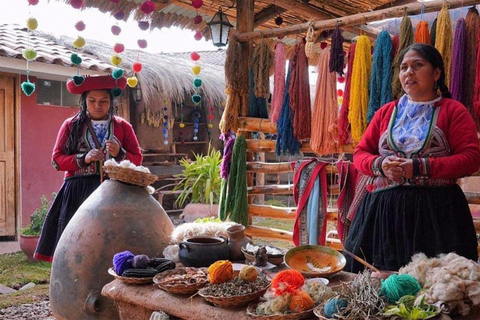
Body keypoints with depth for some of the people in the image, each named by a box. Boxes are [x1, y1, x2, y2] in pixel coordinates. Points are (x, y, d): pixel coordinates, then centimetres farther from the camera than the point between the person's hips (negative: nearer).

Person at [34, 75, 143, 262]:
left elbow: (137, 159, 11)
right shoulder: (71, 126, 11)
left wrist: (120, 154, -9)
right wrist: (83, 158, -9)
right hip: (78, 192, 0)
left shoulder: (123, 127, 11)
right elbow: (57, 159, 7)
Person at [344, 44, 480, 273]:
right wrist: (380, 164, -8)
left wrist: (420, 167, -14)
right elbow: (360, 154, 15)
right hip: (383, 209, 3)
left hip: (435, 212, -2)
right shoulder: (386, 112, 16)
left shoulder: (453, 111, 5)